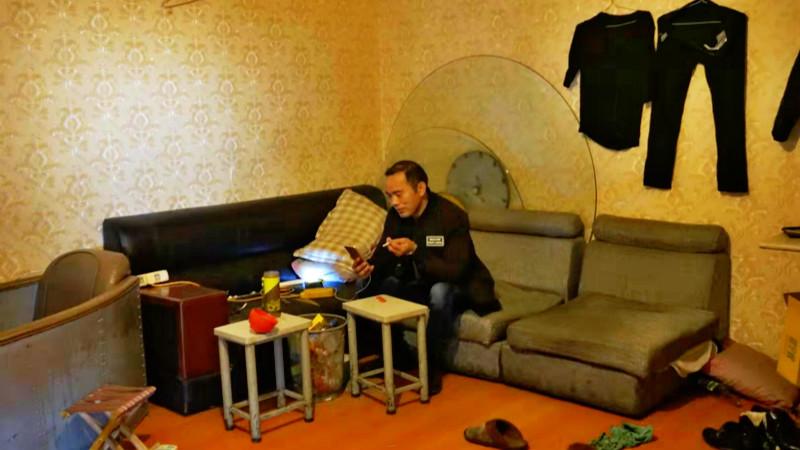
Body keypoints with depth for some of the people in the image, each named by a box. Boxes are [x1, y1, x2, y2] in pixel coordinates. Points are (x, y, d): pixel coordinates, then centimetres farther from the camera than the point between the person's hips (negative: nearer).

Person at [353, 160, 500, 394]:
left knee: (439, 291, -38)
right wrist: (369, 267, -27)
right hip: (422, 286, 6)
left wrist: (415, 251, -44)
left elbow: (455, 272, -33)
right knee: (379, 284, -18)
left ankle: (433, 368, -22)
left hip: (459, 289, -6)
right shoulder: (396, 215, -7)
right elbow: (383, 256, -3)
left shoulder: (452, 216, -26)